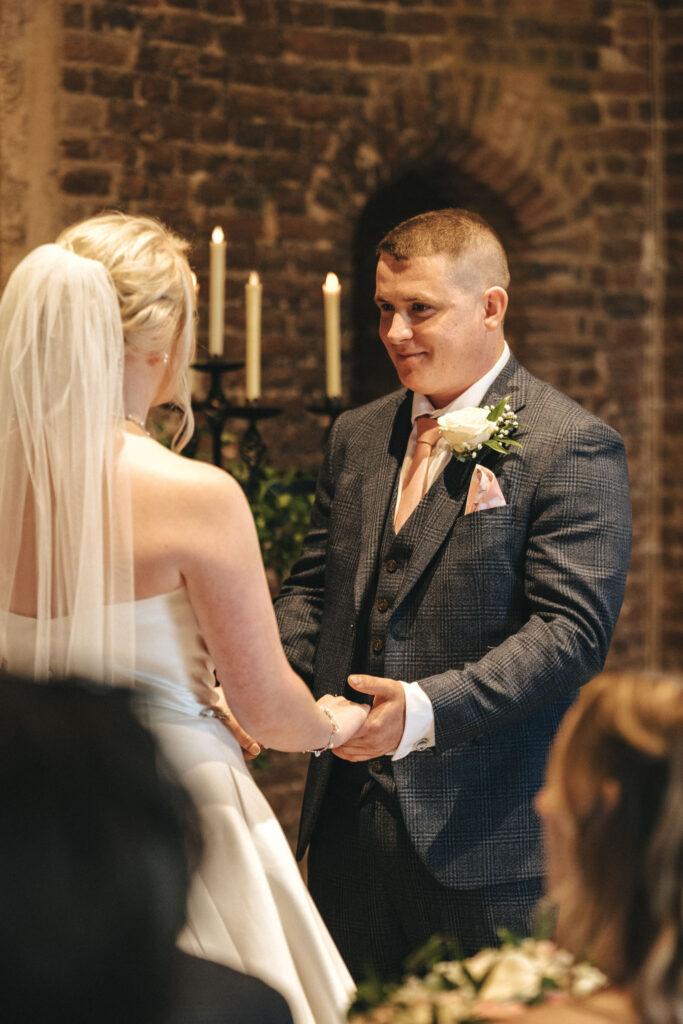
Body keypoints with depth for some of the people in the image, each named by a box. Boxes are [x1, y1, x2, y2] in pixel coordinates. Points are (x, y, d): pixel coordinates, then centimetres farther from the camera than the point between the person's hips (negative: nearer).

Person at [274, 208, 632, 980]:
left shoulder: (574, 448, -8)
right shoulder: (356, 437, 13)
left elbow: (570, 631, -16)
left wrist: (427, 710, -28)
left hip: (482, 836, -6)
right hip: (346, 823, 6)